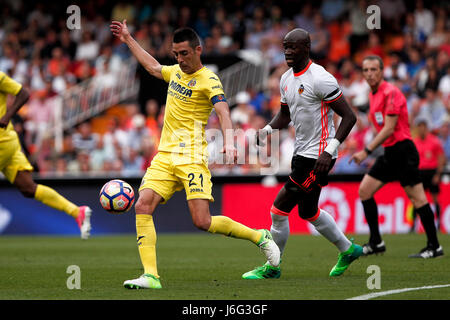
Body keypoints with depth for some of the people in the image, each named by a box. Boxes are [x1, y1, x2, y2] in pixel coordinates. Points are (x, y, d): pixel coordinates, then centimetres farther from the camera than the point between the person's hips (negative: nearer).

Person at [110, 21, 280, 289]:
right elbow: (153, 66, 38)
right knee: (143, 206, -13)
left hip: (192, 158, -7)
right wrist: (128, 40, 43)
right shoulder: (176, 72, 15)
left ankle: (259, 237, 7)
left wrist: (229, 143, -40)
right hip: (165, 156, 7)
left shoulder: (208, 80, -8)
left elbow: (224, 113, -23)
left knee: (202, 222, -15)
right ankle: (150, 275, -15)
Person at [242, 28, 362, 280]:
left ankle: (272, 267, 6)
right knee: (309, 212, 20)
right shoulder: (287, 79, 9)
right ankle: (348, 250, 38)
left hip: (317, 157, -9)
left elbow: (349, 117, -17)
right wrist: (268, 129, 2)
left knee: (280, 209, -8)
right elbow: (285, 115, 24)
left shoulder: (320, 79, -18)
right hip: (302, 152, 9)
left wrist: (329, 150, -25)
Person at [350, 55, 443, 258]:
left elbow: (389, 128, -19)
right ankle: (376, 243, 8)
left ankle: (434, 247, -3)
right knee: (365, 190, 4)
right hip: (389, 152, 10)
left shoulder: (390, 93, -15)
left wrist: (367, 151, -20)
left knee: (417, 198, -8)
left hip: (402, 150, -10)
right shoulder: (373, 95, 14)